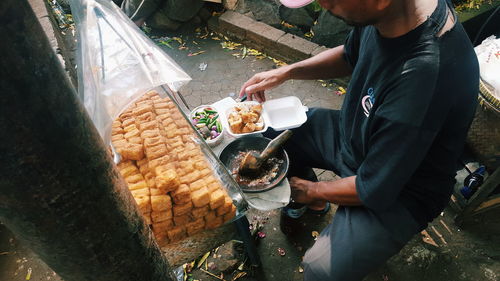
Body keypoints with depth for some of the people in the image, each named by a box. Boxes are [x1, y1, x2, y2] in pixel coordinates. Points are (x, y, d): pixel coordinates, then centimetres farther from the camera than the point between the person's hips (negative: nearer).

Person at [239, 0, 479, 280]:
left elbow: (374, 189, -26)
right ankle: (302, 202, 28)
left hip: (399, 186, -6)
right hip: (355, 132, 7)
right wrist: (285, 73, -3)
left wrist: (312, 190, -9)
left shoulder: (426, 73, -37)